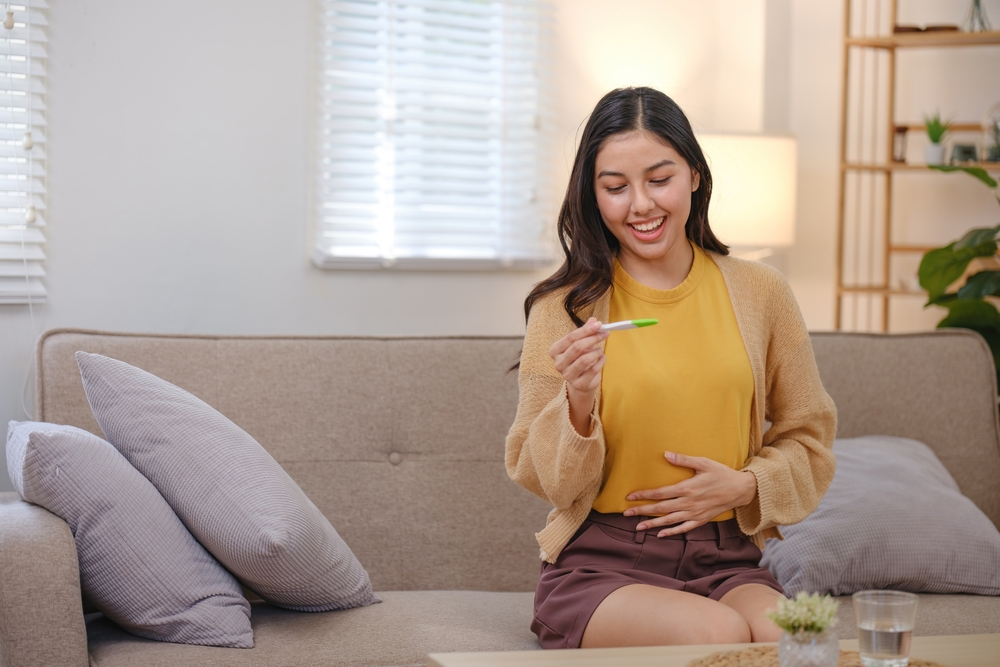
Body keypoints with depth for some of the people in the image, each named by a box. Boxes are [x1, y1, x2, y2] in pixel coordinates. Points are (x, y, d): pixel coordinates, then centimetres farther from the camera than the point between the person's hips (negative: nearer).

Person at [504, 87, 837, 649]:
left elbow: (808, 439, 16)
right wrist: (578, 403, -19)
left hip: (725, 559, 2)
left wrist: (743, 485, -4)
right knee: (718, 634, -31)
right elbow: (542, 480, 1)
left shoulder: (759, 293, 7)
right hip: (600, 562, -2)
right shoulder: (565, 308, 0)